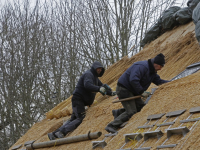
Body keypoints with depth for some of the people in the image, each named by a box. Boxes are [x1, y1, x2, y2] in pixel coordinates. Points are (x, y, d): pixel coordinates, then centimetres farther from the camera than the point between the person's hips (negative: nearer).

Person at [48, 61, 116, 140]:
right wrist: (99, 89, -43)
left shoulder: (94, 77, 21)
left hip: (82, 101, 10)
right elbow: (87, 85, -32)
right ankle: (61, 132, -25)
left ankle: (54, 134, 4)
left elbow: (101, 86, 32)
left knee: (73, 119, 5)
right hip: (78, 99, -10)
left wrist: (110, 93, 20)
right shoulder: (88, 74, -12)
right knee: (81, 119, -20)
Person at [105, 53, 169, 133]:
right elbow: (133, 80, -32)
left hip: (131, 91, 10)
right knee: (131, 112, -14)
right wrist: (142, 92, -25)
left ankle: (118, 112, 11)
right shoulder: (142, 67, -22)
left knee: (141, 106, 2)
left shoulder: (152, 71, 11)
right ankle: (112, 126, -15)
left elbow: (158, 81, 18)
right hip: (124, 90, -10)